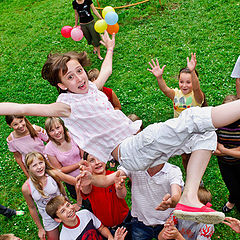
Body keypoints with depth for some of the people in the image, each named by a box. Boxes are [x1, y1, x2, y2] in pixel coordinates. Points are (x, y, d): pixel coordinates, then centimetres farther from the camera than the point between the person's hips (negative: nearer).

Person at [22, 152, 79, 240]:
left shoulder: (53, 174, -23)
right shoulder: (26, 188, -20)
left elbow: (77, 182, -22)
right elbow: (32, 207, -5)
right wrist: (40, 228, 5)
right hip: (49, 220, 0)